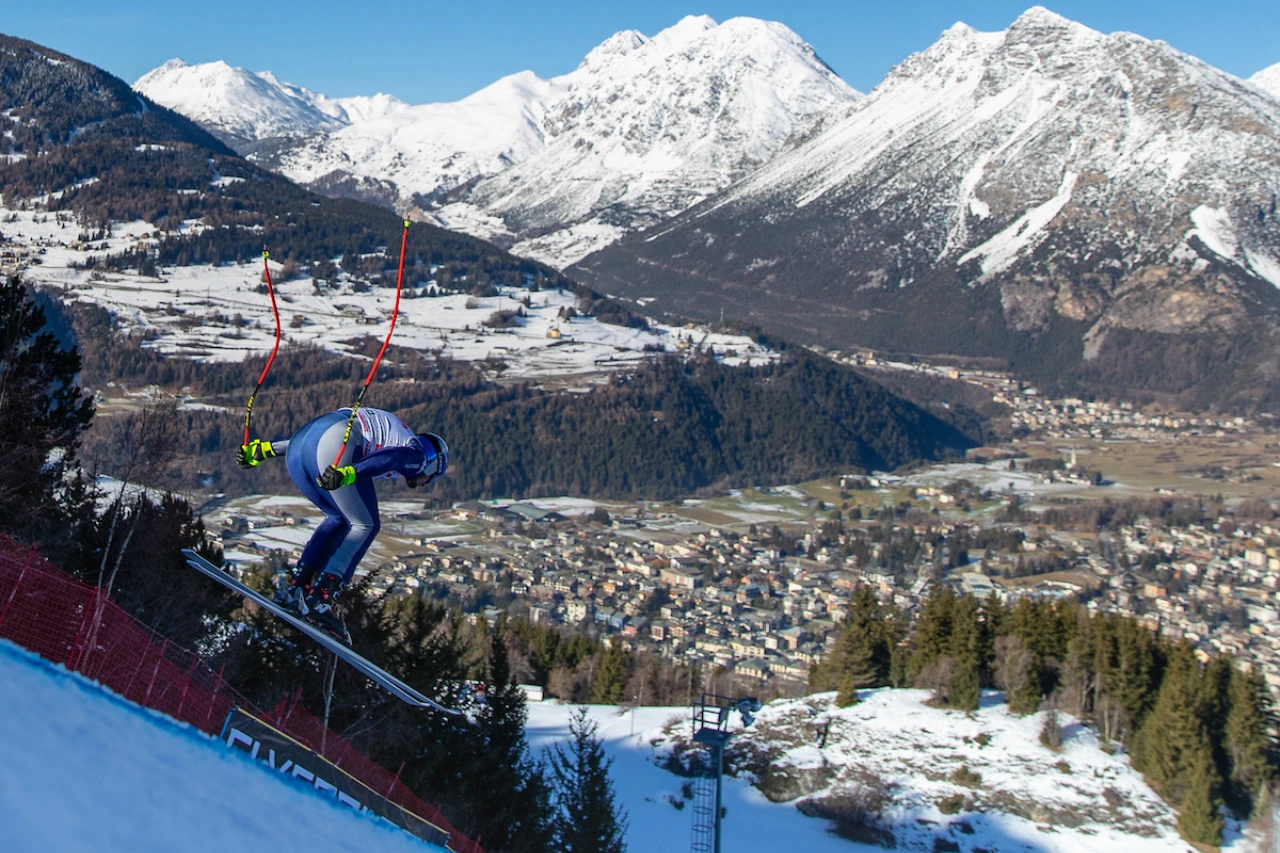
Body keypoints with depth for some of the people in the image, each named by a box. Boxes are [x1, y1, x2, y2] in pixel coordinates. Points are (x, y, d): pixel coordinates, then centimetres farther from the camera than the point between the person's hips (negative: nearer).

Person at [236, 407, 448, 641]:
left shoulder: (375, 426, 40)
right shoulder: (417, 453, 16)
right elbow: (390, 457, -8)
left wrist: (265, 449, 28)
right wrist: (347, 474, -26)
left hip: (297, 447, 8)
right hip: (332, 447, -8)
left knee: (340, 521, 22)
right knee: (365, 525, 3)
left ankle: (296, 588, 12)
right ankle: (321, 597, -9)